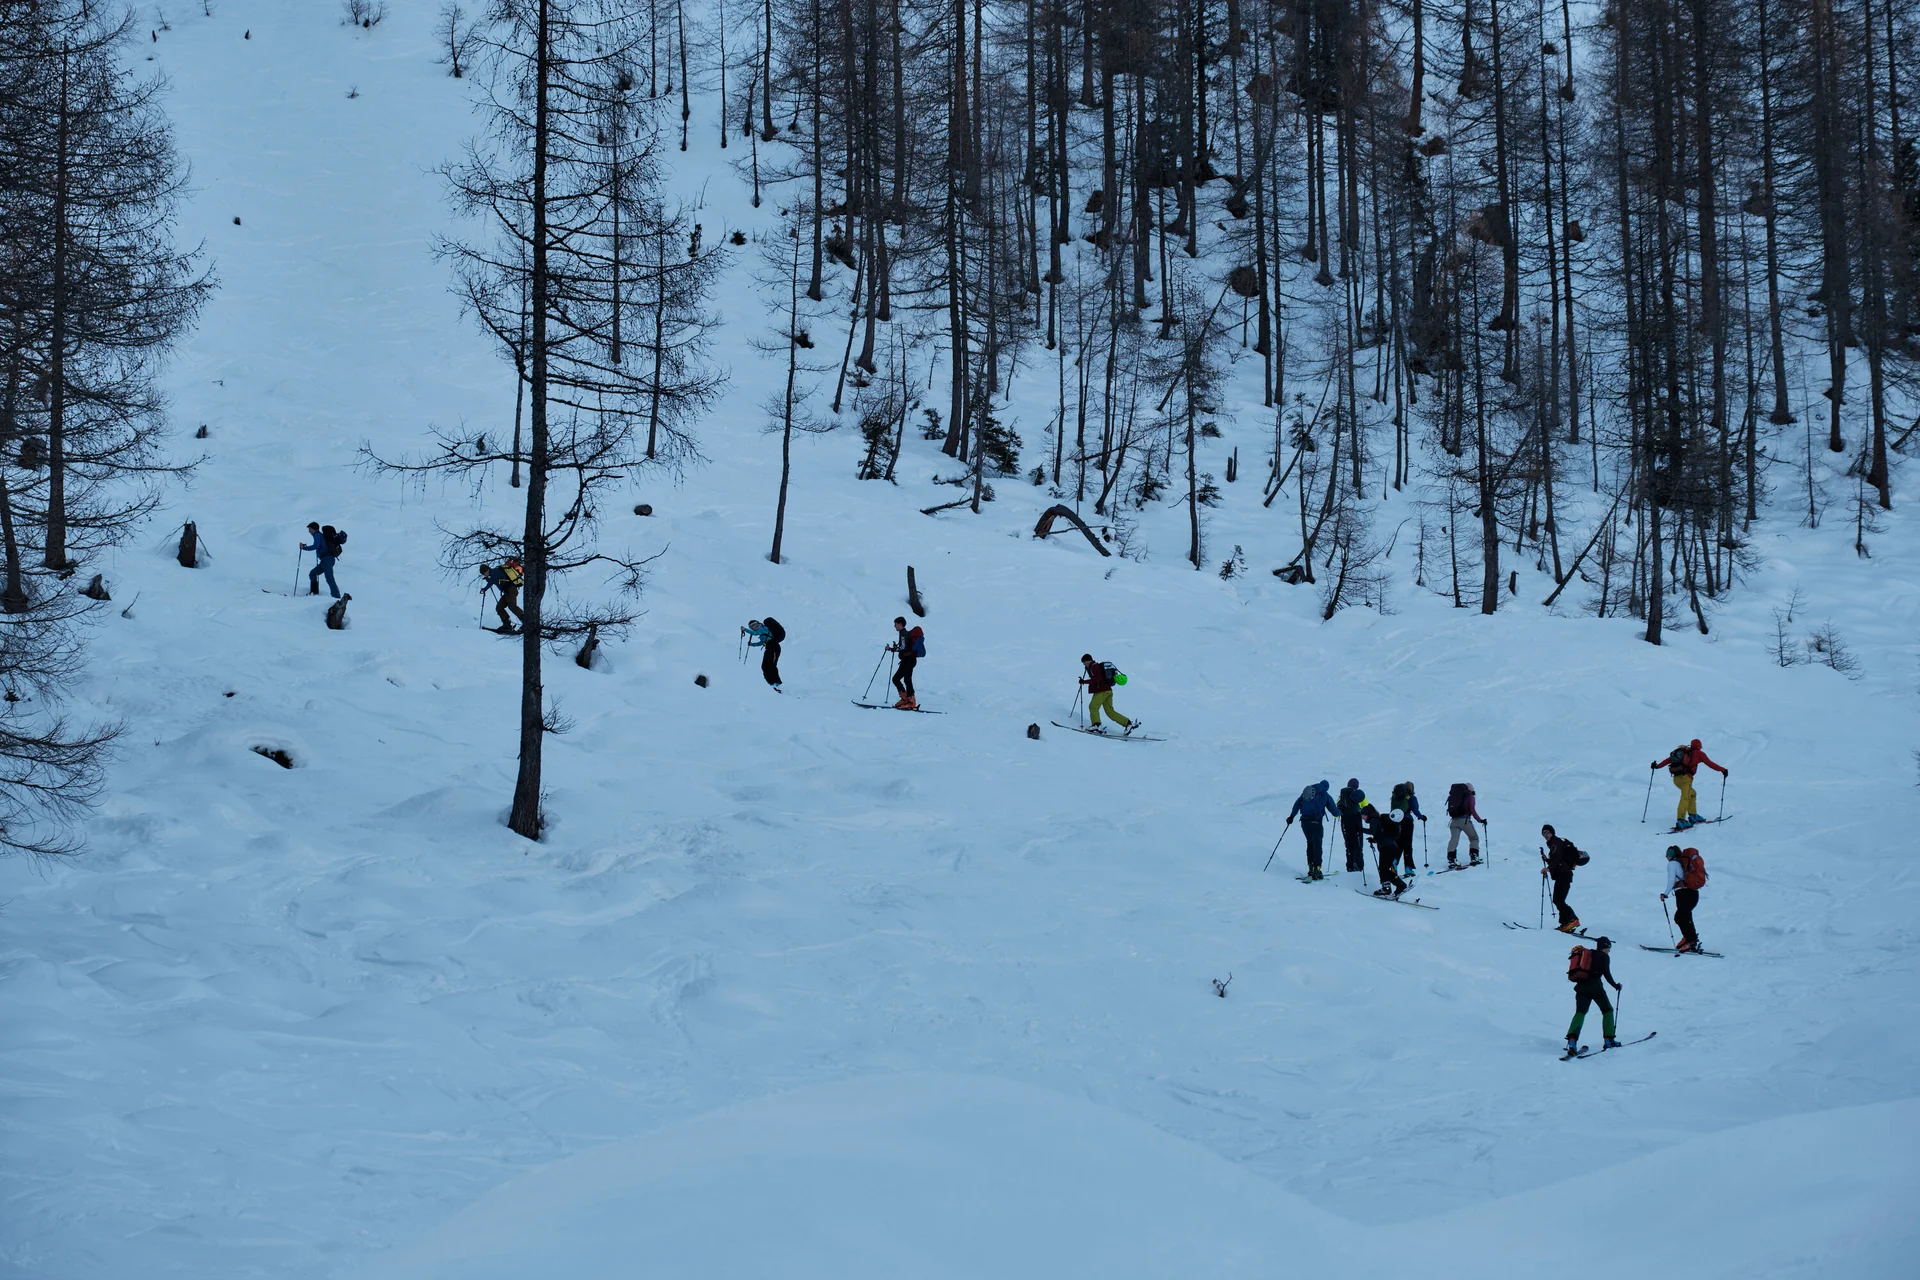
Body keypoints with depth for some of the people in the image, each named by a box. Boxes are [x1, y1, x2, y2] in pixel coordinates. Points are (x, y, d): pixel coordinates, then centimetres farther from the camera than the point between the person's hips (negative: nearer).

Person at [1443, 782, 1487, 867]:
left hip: (1454, 820, 4)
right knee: (1474, 838, 11)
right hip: (1464, 820, -4)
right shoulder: (1470, 796, 4)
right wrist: (1480, 820, 0)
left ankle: (1451, 859, -16)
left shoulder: (1454, 795, 18)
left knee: (1454, 839, -1)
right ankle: (1474, 858, 1)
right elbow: (1472, 810, -4)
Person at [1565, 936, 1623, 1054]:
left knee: (1580, 1012, 4)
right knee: (1607, 1010, 13)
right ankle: (1609, 1040, 8)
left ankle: (1572, 1039, -18)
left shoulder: (1588, 954, 22)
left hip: (1580, 987, 5)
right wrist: (1615, 985, 9)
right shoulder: (1604, 956, 5)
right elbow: (1606, 973, -5)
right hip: (1594, 986, -5)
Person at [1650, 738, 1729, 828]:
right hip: (1685, 777, -7)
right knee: (1685, 798, -16)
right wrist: (1722, 770, 17)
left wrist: (1657, 766, 27)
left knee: (1692, 794, 26)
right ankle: (1680, 821, -32)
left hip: (1676, 778, 7)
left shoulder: (1683, 751, 23)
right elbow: (1709, 763, 9)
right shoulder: (1698, 753, 10)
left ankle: (1693, 816, 25)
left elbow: (1669, 759, 21)